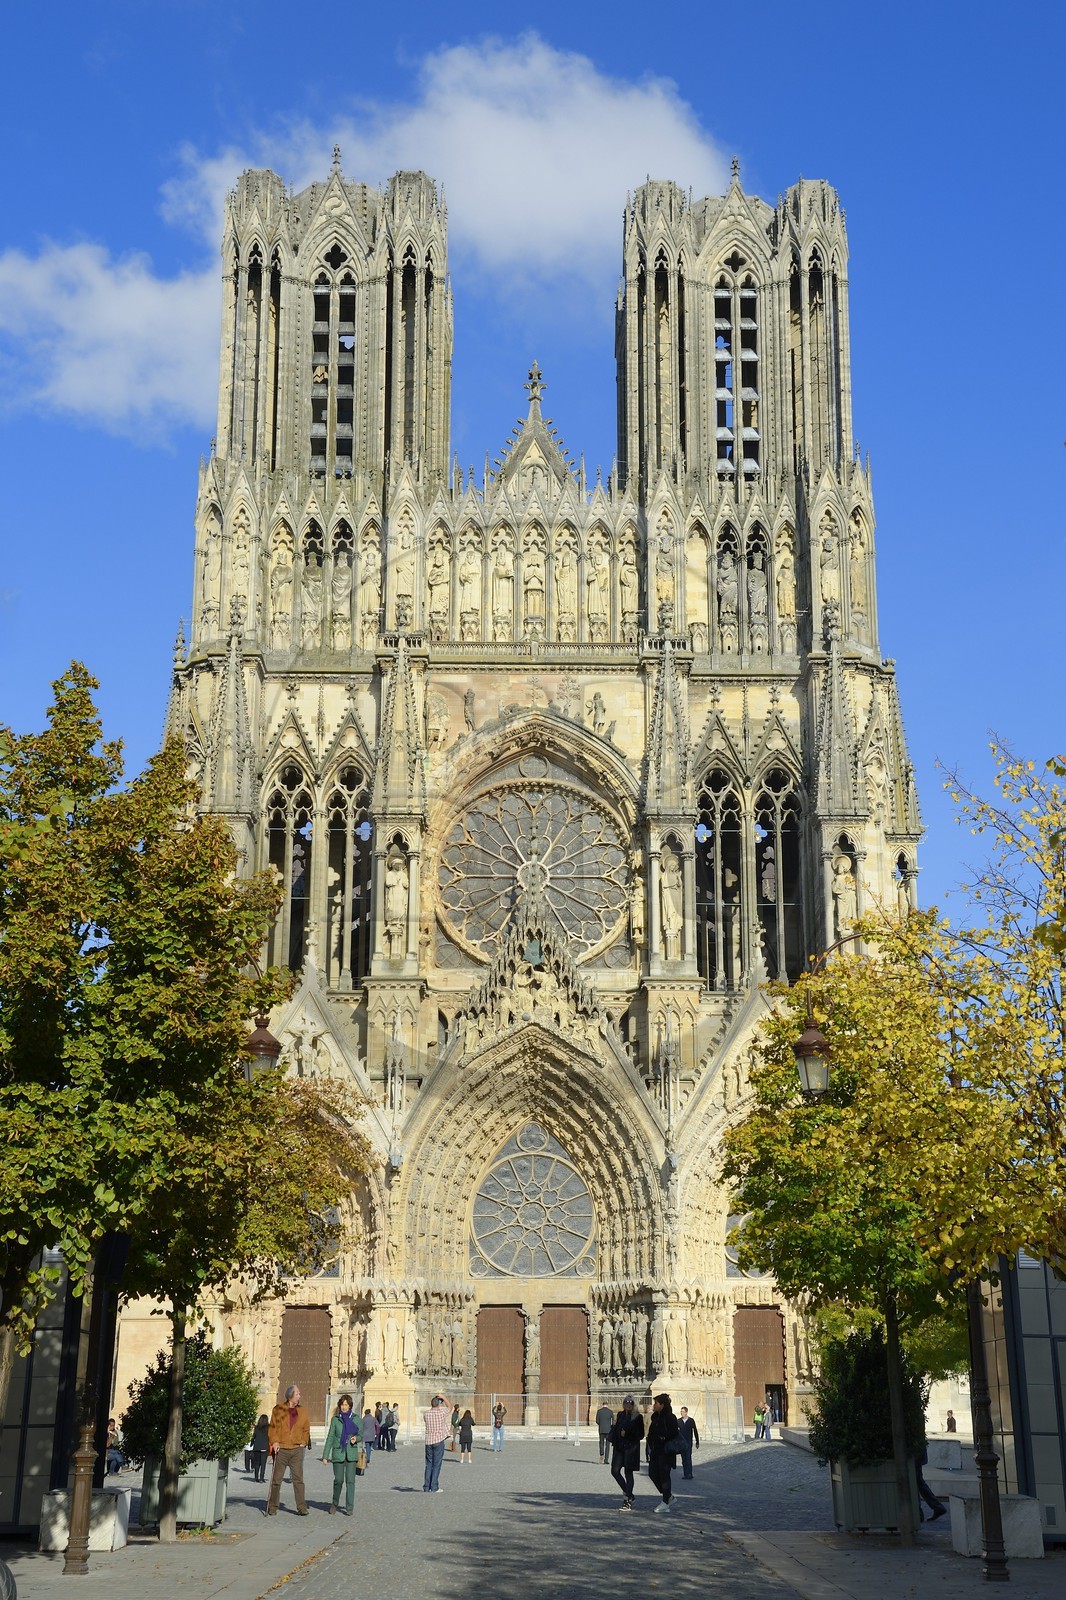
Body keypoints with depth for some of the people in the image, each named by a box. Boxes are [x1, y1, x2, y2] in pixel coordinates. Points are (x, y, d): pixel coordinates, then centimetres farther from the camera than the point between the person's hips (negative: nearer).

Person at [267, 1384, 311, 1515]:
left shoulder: (302, 1410, 9)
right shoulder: (278, 1409, 0)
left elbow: (306, 1429, 16)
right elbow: (272, 1427, 0)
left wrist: (304, 1442, 5)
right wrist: (274, 1442, -12)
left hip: (297, 1449, 2)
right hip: (281, 1449, -2)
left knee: (298, 1479, -2)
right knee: (276, 1479, 5)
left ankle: (302, 1508, 0)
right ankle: (272, 1507, 15)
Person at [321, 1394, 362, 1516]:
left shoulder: (355, 1418, 5)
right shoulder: (335, 1419, 4)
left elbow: (361, 1435, 11)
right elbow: (330, 1437, 5)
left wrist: (356, 1438, -13)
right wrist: (325, 1455, 2)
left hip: (351, 1453, 0)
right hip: (338, 1453, 0)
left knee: (350, 1481, -4)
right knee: (338, 1480, -2)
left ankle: (349, 1508, 3)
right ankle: (334, 1504, 21)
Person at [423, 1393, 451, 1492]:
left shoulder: (426, 1414, -1)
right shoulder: (442, 1413, -8)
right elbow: (449, 1406, 12)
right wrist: (443, 1397, 18)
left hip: (428, 1441, 3)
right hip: (439, 1441, -3)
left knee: (429, 1464, 11)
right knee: (436, 1465, 0)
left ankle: (426, 1487, 10)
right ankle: (434, 1488, -2)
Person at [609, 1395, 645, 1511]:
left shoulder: (637, 1417, -4)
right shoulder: (620, 1415, 12)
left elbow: (640, 1435, -7)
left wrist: (627, 1434, -16)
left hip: (631, 1448, -5)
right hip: (619, 1447, 6)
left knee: (628, 1473, -2)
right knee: (615, 1471, -1)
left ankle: (628, 1502, 3)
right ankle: (627, 1493, 20)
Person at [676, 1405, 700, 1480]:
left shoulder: (691, 1420, 1)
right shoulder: (678, 1421, 6)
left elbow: (695, 1431, 5)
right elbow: (675, 1432, 8)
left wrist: (697, 1442, 4)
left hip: (689, 1442, -3)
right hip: (681, 1443, 3)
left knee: (688, 1458, -12)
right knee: (683, 1459, 4)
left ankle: (689, 1474, -10)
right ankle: (685, 1474, 9)